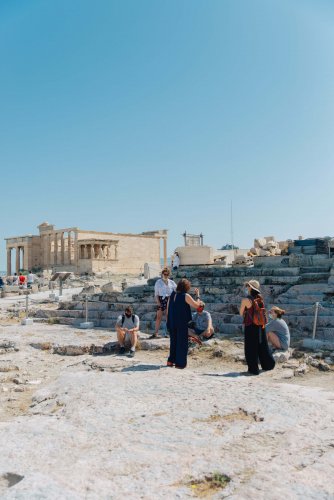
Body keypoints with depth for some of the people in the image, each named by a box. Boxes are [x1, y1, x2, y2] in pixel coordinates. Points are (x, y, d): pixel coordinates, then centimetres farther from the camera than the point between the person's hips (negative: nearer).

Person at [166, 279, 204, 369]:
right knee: (182, 343, 5)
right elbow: (196, 306, -7)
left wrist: (168, 321, 18)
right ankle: (180, 363, 8)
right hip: (182, 323, -6)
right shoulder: (186, 296, -12)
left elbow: (168, 309, 10)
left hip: (172, 323, 6)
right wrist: (198, 295, 6)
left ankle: (171, 360, 23)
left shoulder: (172, 295, 5)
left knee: (173, 341, 18)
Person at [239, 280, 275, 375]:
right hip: (260, 326, 6)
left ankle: (253, 369, 9)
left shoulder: (246, 300, -15)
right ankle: (268, 364, 32)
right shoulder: (260, 298, 1)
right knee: (262, 346, 20)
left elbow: (241, 313, -3)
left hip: (250, 326, -6)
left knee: (251, 348, 5)